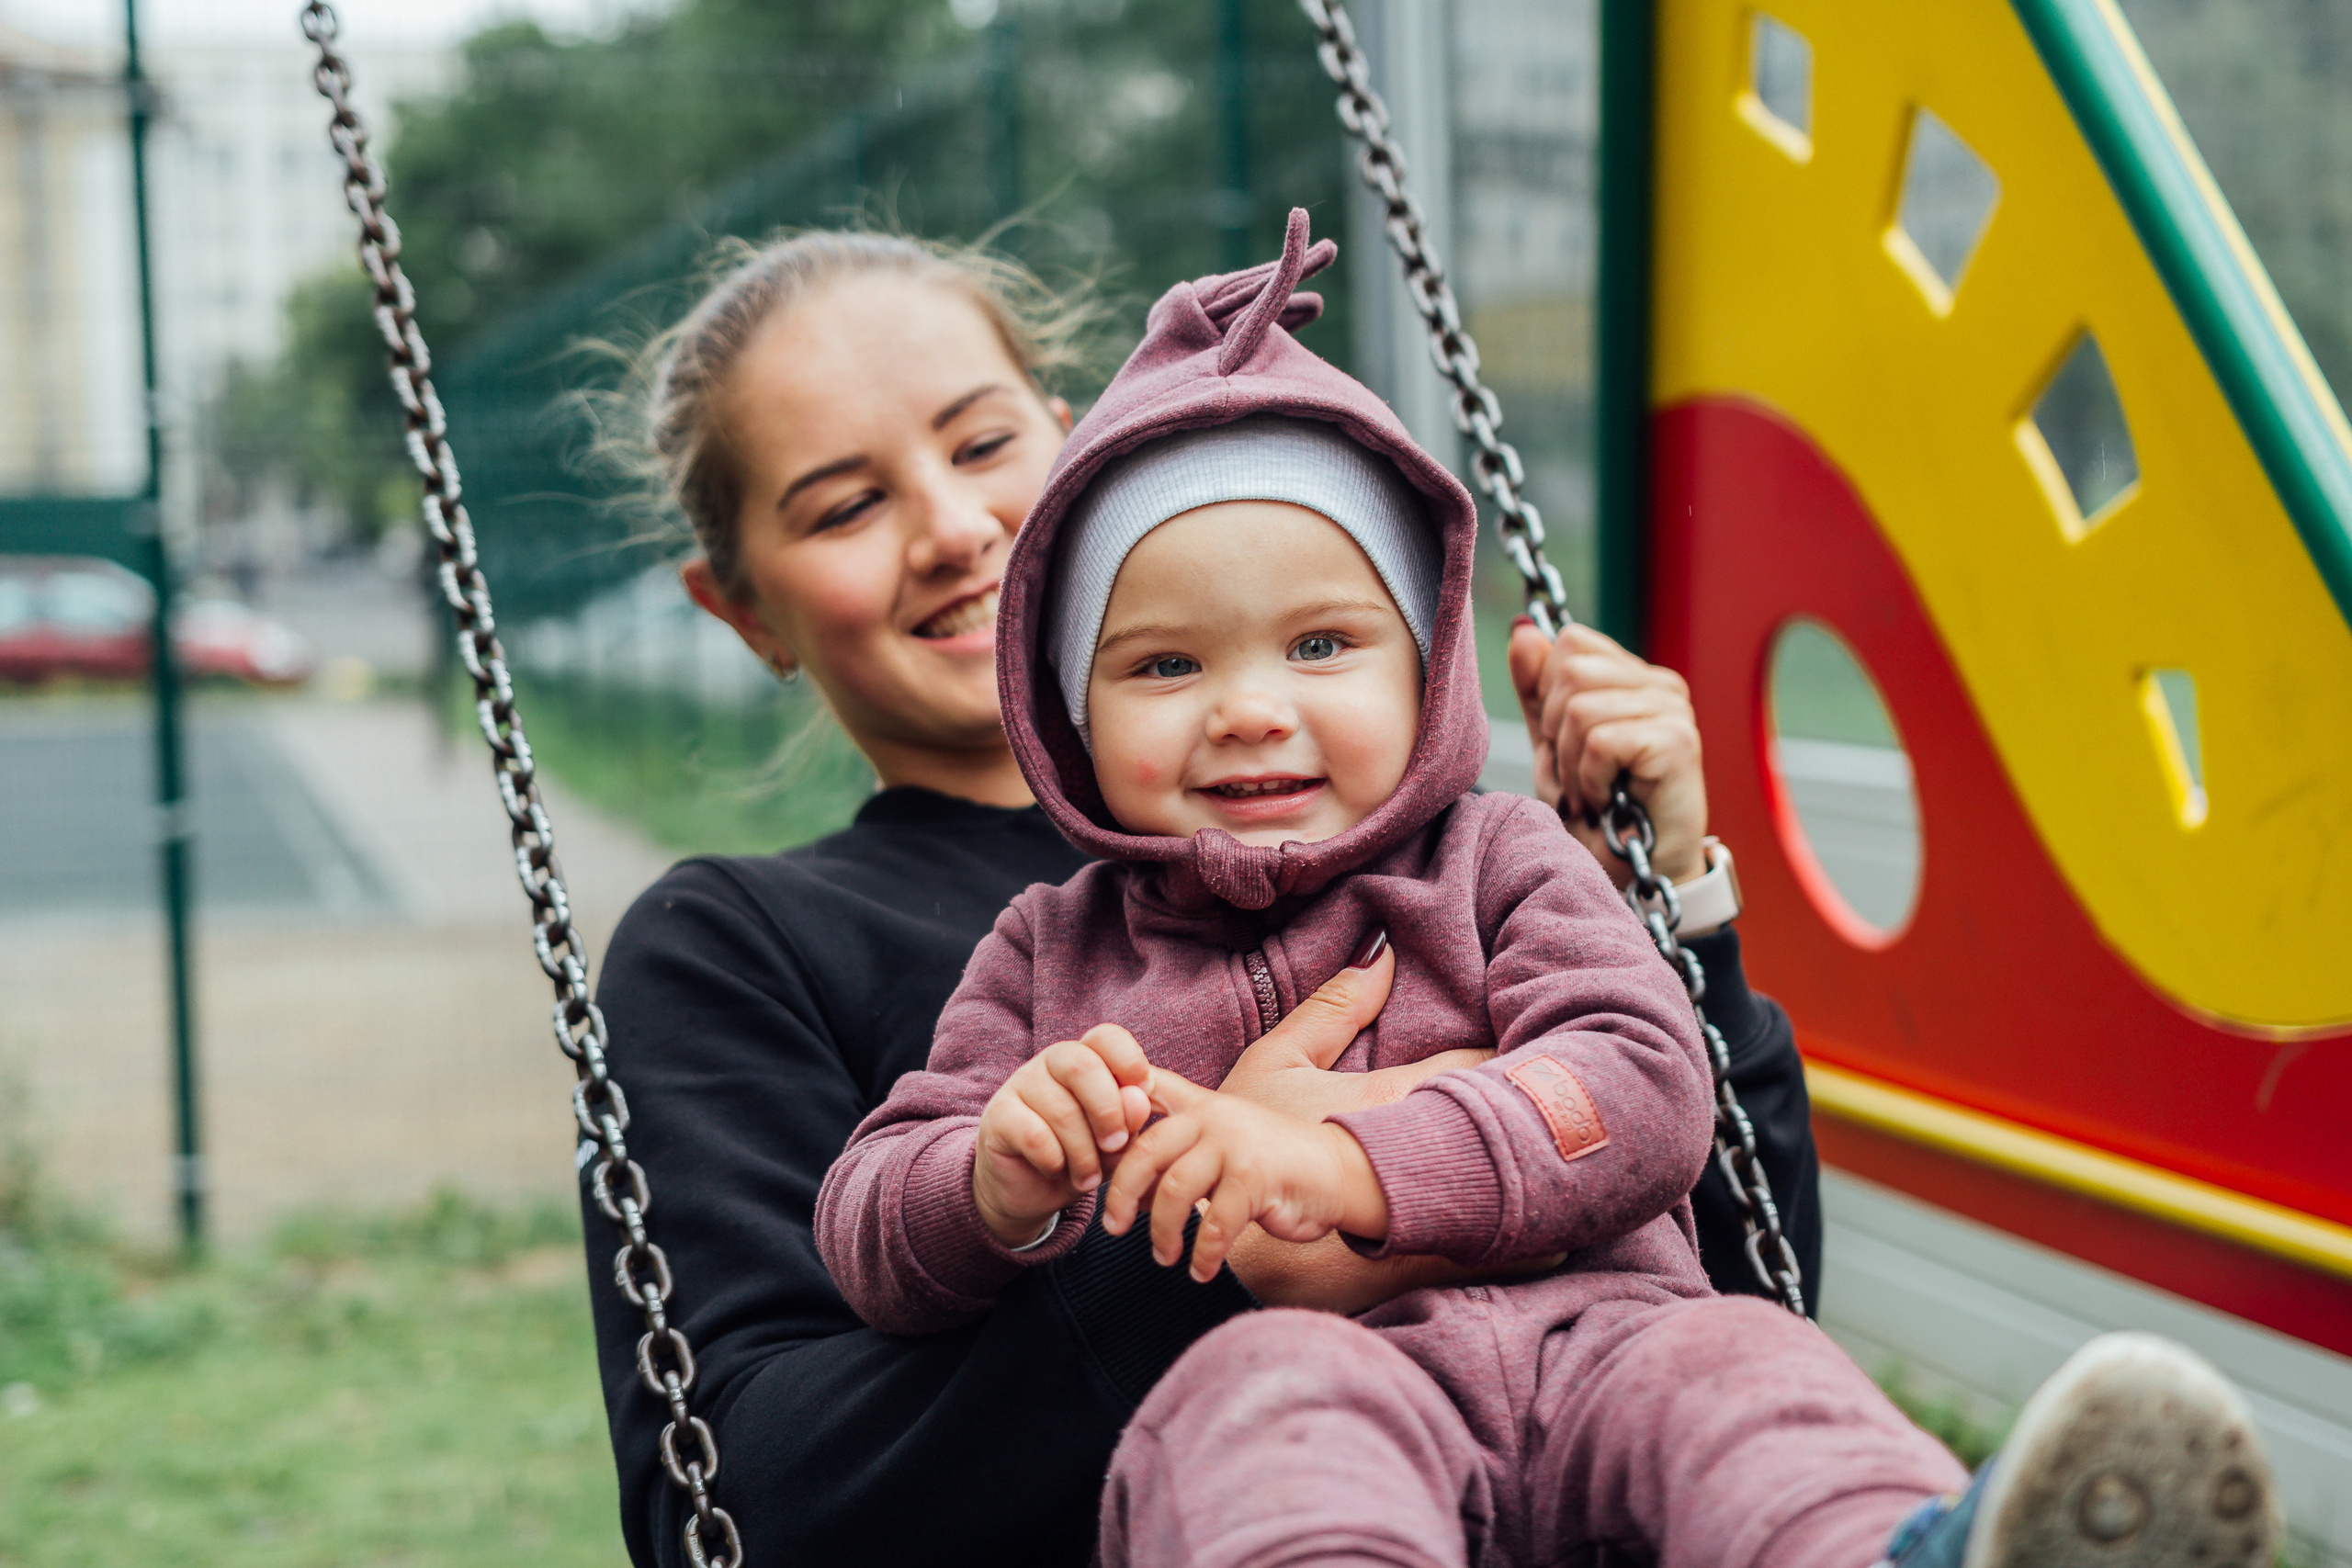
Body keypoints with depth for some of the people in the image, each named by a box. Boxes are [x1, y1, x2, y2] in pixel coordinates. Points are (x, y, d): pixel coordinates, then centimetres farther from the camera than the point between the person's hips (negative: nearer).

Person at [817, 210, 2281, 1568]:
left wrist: (1348, 1161, -15)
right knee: (1261, 1391, -36)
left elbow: (1644, 1087, 1)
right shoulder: (1050, 954, 21)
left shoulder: (1498, 867, 18)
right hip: (1278, 1378, -1)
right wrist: (1001, 1182, -10)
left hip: (1580, 1343, 2)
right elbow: (868, 1237, 16)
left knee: (1730, 1358, -30)